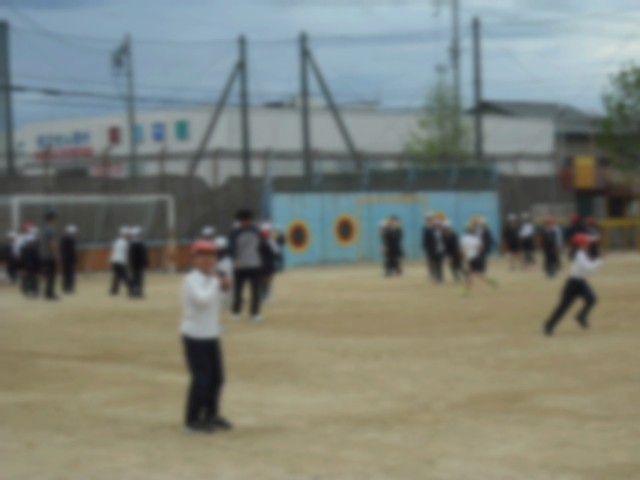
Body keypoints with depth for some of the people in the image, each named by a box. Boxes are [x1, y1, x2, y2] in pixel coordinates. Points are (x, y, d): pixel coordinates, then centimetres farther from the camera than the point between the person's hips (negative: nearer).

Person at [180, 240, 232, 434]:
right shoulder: (191, 280, -15)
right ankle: (192, 420, 6)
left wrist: (223, 288, 0)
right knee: (201, 380, -7)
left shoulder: (210, 279, 10)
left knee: (216, 378, 14)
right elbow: (202, 300, -32)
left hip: (212, 335, 8)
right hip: (195, 336, -8)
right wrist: (214, 280, -20)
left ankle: (211, 415, 30)